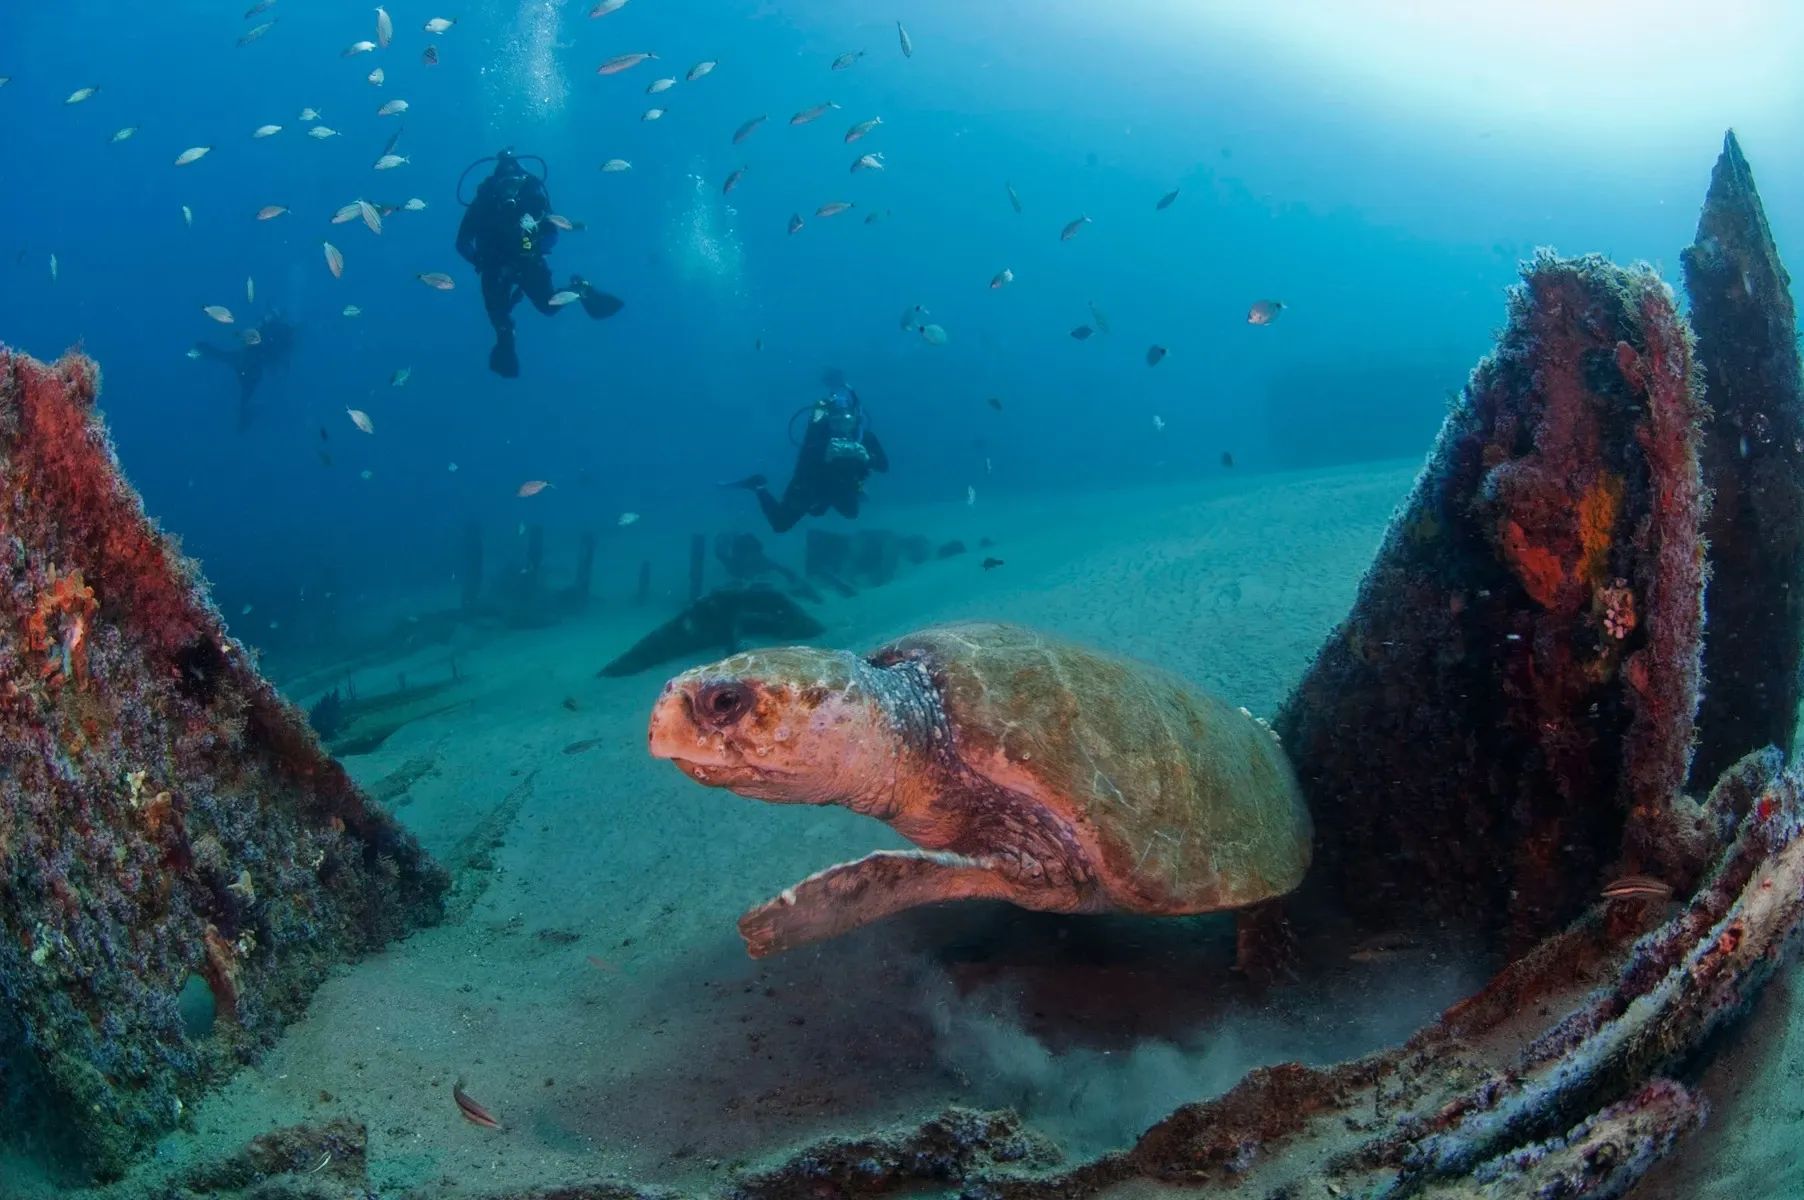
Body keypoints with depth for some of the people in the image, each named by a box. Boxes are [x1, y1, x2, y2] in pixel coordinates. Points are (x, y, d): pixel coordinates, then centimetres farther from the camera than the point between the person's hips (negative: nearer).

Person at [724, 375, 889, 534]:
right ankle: (757, 487, 28)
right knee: (780, 524, 7)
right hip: (811, 486, -4)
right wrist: (825, 453, -59)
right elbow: (803, 463, -42)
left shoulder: (863, 434, -24)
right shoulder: (818, 429, -32)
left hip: (841, 490, 4)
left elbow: (884, 465, -26)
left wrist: (866, 457, -46)